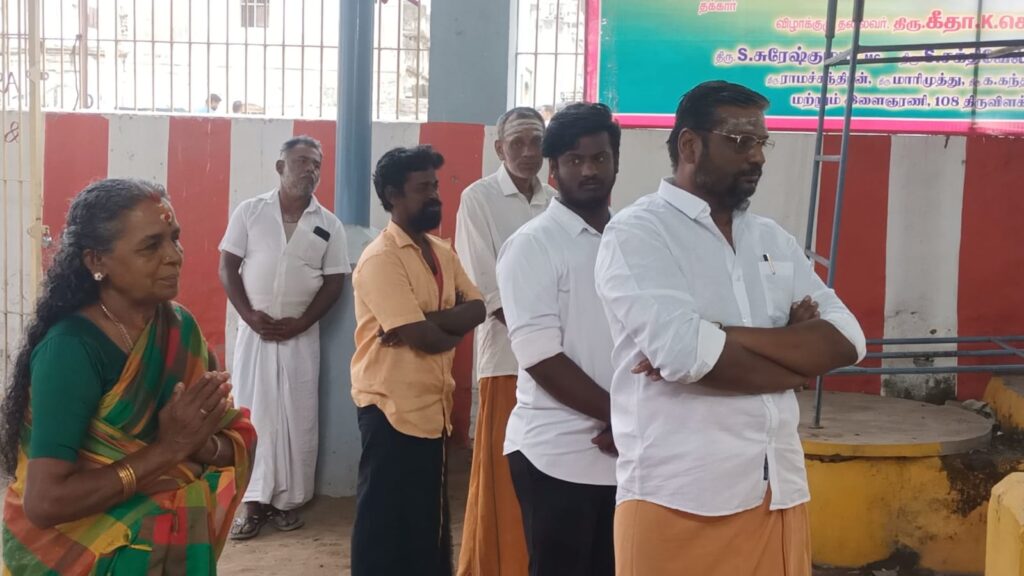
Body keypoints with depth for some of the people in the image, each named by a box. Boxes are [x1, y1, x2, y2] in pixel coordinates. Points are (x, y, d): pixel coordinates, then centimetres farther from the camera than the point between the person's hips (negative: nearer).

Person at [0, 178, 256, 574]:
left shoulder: (180, 327, -5)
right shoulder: (71, 348, -23)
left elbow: (238, 442, -2)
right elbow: (43, 502, -29)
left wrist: (201, 443, -23)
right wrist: (167, 448, -28)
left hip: (173, 542, 6)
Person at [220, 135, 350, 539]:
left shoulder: (329, 224, 2)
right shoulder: (249, 211, 1)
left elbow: (334, 282, 1)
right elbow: (227, 268, 0)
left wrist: (299, 323, -10)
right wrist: (250, 316, -11)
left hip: (301, 335, 1)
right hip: (254, 330, 0)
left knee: (297, 416, 2)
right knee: (252, 412, 1)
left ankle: (287, 500, 13)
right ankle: (254, 501, 8)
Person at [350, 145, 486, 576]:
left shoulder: (442, 252, 10)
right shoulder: (380, 259, -16)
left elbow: (478, 309, -1)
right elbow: (424, 338, -22)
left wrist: (431, 322, -17)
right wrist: (455, 326, -1)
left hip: (433, 405, 8)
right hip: (391, 407, -8)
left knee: (428, 521, 18)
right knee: (384, 523, 4)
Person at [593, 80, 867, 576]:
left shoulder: (773, 239, 12)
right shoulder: (637, 232, -6)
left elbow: (845, 341, 0)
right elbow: (681, 352, -21)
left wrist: (722, 338, -14)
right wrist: (798, 353, -6)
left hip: (780, 492, 5)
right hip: (679, 500, -5)